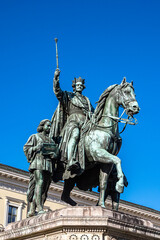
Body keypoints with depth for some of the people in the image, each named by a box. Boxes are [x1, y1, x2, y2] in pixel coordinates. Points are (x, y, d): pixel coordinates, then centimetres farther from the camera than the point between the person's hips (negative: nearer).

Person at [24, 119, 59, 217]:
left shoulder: (51, 140, 28)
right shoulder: (35, 137, 15)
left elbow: (56, 151, 20)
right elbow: (26, 148, 7)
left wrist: (55, 154, -3)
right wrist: (36, 148, -11)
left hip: (48, 165, 5)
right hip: (38, 162, -5)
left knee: (44, 188, -5)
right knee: (39, 183, -22)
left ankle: (32, 210, -5)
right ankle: (40, 208, -29)